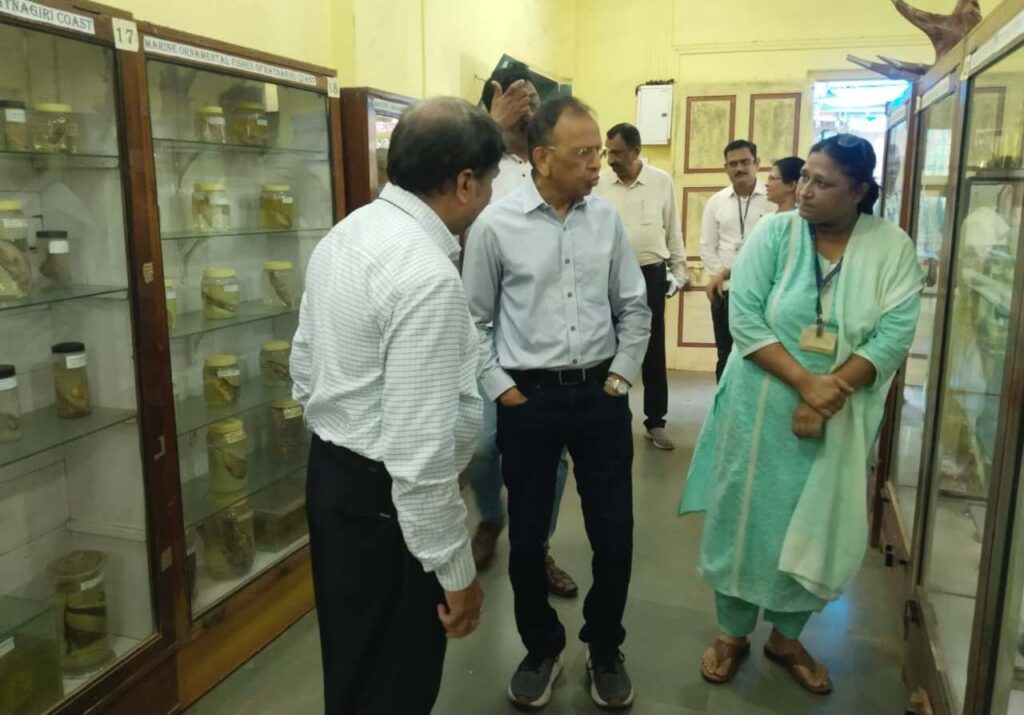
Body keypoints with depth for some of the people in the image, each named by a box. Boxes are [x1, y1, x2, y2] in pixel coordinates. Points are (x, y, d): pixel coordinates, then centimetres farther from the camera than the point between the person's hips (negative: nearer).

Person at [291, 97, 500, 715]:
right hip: (386, 501, -9)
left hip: (331, 475, 9)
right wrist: (456, 570, -17)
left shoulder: (344, 236, 4)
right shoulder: (428, 275, -26)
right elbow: (421, 448, -27)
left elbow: (306, 370, 12)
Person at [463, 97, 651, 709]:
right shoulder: (497, 224, -7)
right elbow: (475, 319, 0)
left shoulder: (607, 218, 2)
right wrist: (500, 389, -5)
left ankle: (605, 649, 36)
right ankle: (542, 648, 37)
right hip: (528, 399, -2)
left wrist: (621, 376, 2)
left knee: (615, 536, 9)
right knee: (527, 538, 10)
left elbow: (634, 308, 9)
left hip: (601, 394, 3)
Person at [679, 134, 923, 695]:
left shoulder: (893, 248, -4)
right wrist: (806, 382, -22)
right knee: (746, 518, 8)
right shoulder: (773, 233, -7)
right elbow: (744, 319, -14)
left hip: (841, 421, 1)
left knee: (816, 529, 13)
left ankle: (787, 637, 35)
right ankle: (732, 633, 29)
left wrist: (830, 398, -21)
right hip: (762, 408, -1)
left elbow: (894, 337, -11)